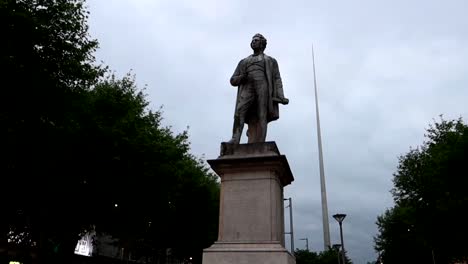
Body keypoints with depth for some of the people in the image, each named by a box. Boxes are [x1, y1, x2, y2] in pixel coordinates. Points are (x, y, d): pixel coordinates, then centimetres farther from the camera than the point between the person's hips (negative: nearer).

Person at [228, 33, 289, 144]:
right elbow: (233, 80, 22)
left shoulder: (270, 61, 26)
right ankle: (235, 139, -33)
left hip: (264, 87, -2)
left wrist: (281, 97, -5)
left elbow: (277, 80, 12)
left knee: (261, 117, -15)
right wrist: (242, 78, -2)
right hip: (248, 89, 2)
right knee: (240, 111, -24)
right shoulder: (243, 62, 31)